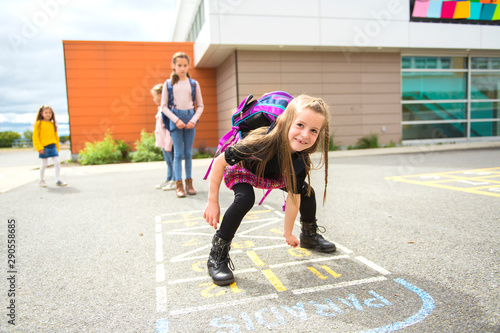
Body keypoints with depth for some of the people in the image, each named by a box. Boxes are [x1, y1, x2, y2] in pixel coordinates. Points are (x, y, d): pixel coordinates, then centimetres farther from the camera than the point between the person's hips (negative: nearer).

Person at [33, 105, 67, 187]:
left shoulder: (52, 124, 10)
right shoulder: (39, 124, -2)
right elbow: (35, 137, -5)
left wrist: (57, 148, 14)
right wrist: (39, 148, -12)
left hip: (52, 146, 4)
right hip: (44, 147, -3)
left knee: (57, 162, -4)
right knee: (44, 164, 4)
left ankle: (58, 180, 3)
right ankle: (41, 180, 22)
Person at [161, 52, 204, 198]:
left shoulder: (194, 83, 7)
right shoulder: (169, 83, 4)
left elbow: (200, 106, 8)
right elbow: (164, 106, 2)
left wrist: (194, 120, -7)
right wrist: (176, 120, -10)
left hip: (190, 117, 1)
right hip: (175, 118, -1)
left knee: (188, 153, 5)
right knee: (178, 153, -3)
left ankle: (189, 183, 12)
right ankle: (179, 184, 0)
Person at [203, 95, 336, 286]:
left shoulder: (301, 160, -29)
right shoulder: (262, 142, -45)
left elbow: (293, 196, -15)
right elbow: (219, 162, -31)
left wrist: (288, 232, -5)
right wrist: (212, 202, -26)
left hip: (273, 175, 5)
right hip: (240, 170, -5)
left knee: (306, 192, 2)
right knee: (245, 199, -34)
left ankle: (309, 236, 31)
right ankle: (217, 257, -19)